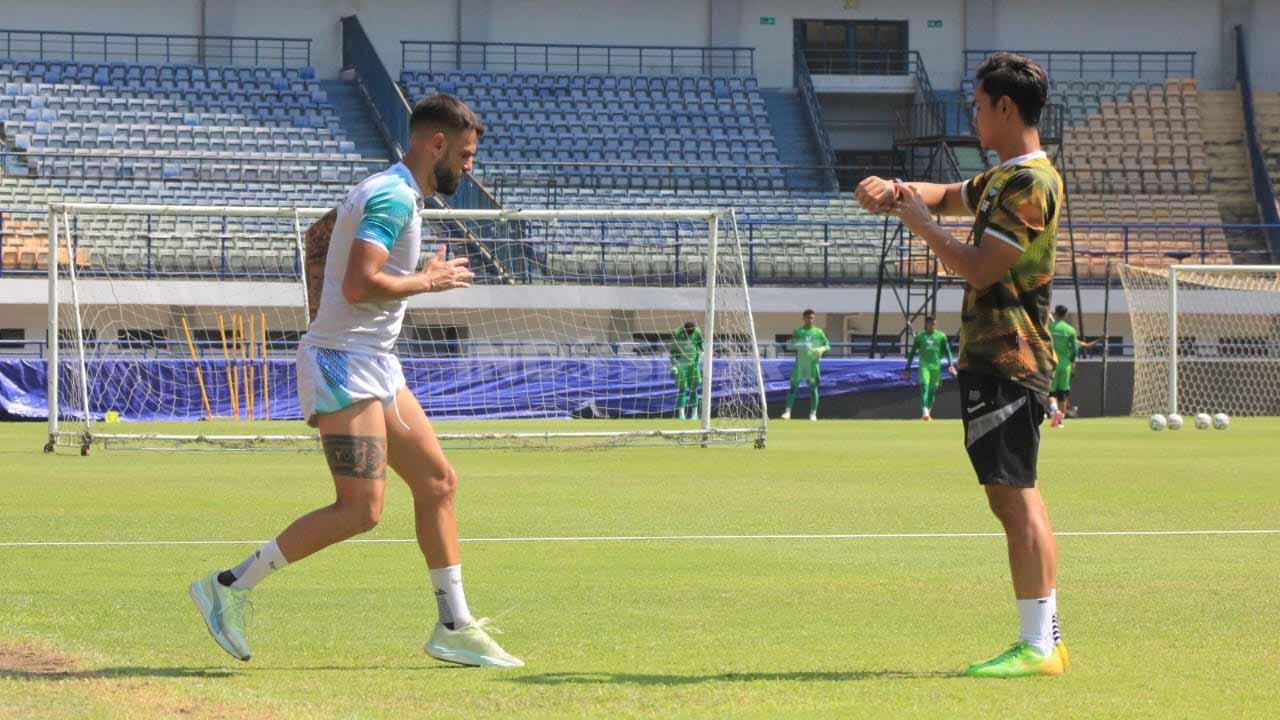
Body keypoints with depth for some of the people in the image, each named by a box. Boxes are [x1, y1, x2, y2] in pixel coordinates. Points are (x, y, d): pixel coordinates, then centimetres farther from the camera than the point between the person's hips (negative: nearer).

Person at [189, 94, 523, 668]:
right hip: (345, 366, -11)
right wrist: (427, 283, -12)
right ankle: (229, 588, -10)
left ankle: (454, 627, 12)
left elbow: (320, 232, 29)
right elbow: (359, 284, -25)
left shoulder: (391, 193, 17)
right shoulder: (394, 196, -15)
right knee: (361, 508, -15)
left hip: (373, 367, 11)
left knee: (438, 481, 8)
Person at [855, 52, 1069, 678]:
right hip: (992, 358, 10)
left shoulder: (1031, 185, -16)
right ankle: (1045, 640, 14)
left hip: (1006, 363, -10)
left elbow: (979, 269, -19)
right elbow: (953, 197, 33)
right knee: (1016, 497, 11)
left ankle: (1037, 645, -13)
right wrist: (896, 190, 12)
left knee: (1014, 497, -12)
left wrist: (922, 225, -7)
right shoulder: (1005, 177, 16)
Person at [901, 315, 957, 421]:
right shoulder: (920, 336, 6)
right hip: (924, 365, -2)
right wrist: (907, 368, 7)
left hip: (936, 366, 2)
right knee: (924, 386, -18)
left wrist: (950, 364, -10)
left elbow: (947, 351, 4)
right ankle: (924, 411, -29)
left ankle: (928, 413, 20)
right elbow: (912, 352, 10)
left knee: (933, 390, 7)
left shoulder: (941, 336, 7)